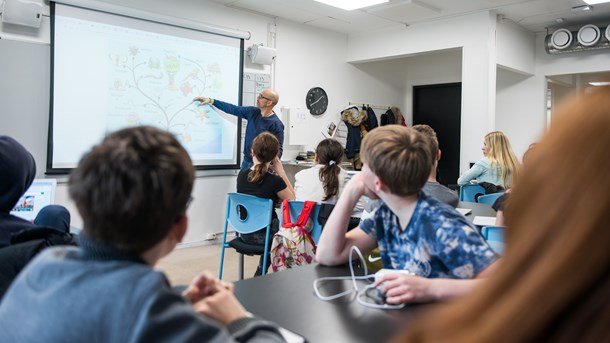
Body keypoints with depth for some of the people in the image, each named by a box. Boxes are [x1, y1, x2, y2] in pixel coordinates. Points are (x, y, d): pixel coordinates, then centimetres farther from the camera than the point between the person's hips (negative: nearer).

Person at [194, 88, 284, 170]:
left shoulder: (276, 124, -17)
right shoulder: (253, 112, 3)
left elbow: (279, 150, -18)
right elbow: (233, 109, 10)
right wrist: (211, 100, 9)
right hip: (246, 161, 6)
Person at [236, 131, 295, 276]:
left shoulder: (242, 174, -6)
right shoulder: (275, 181, -23)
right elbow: (293, 199, -6)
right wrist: (280, 171, -9)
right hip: (263, 235, -6)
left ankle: (259, 276, 35)